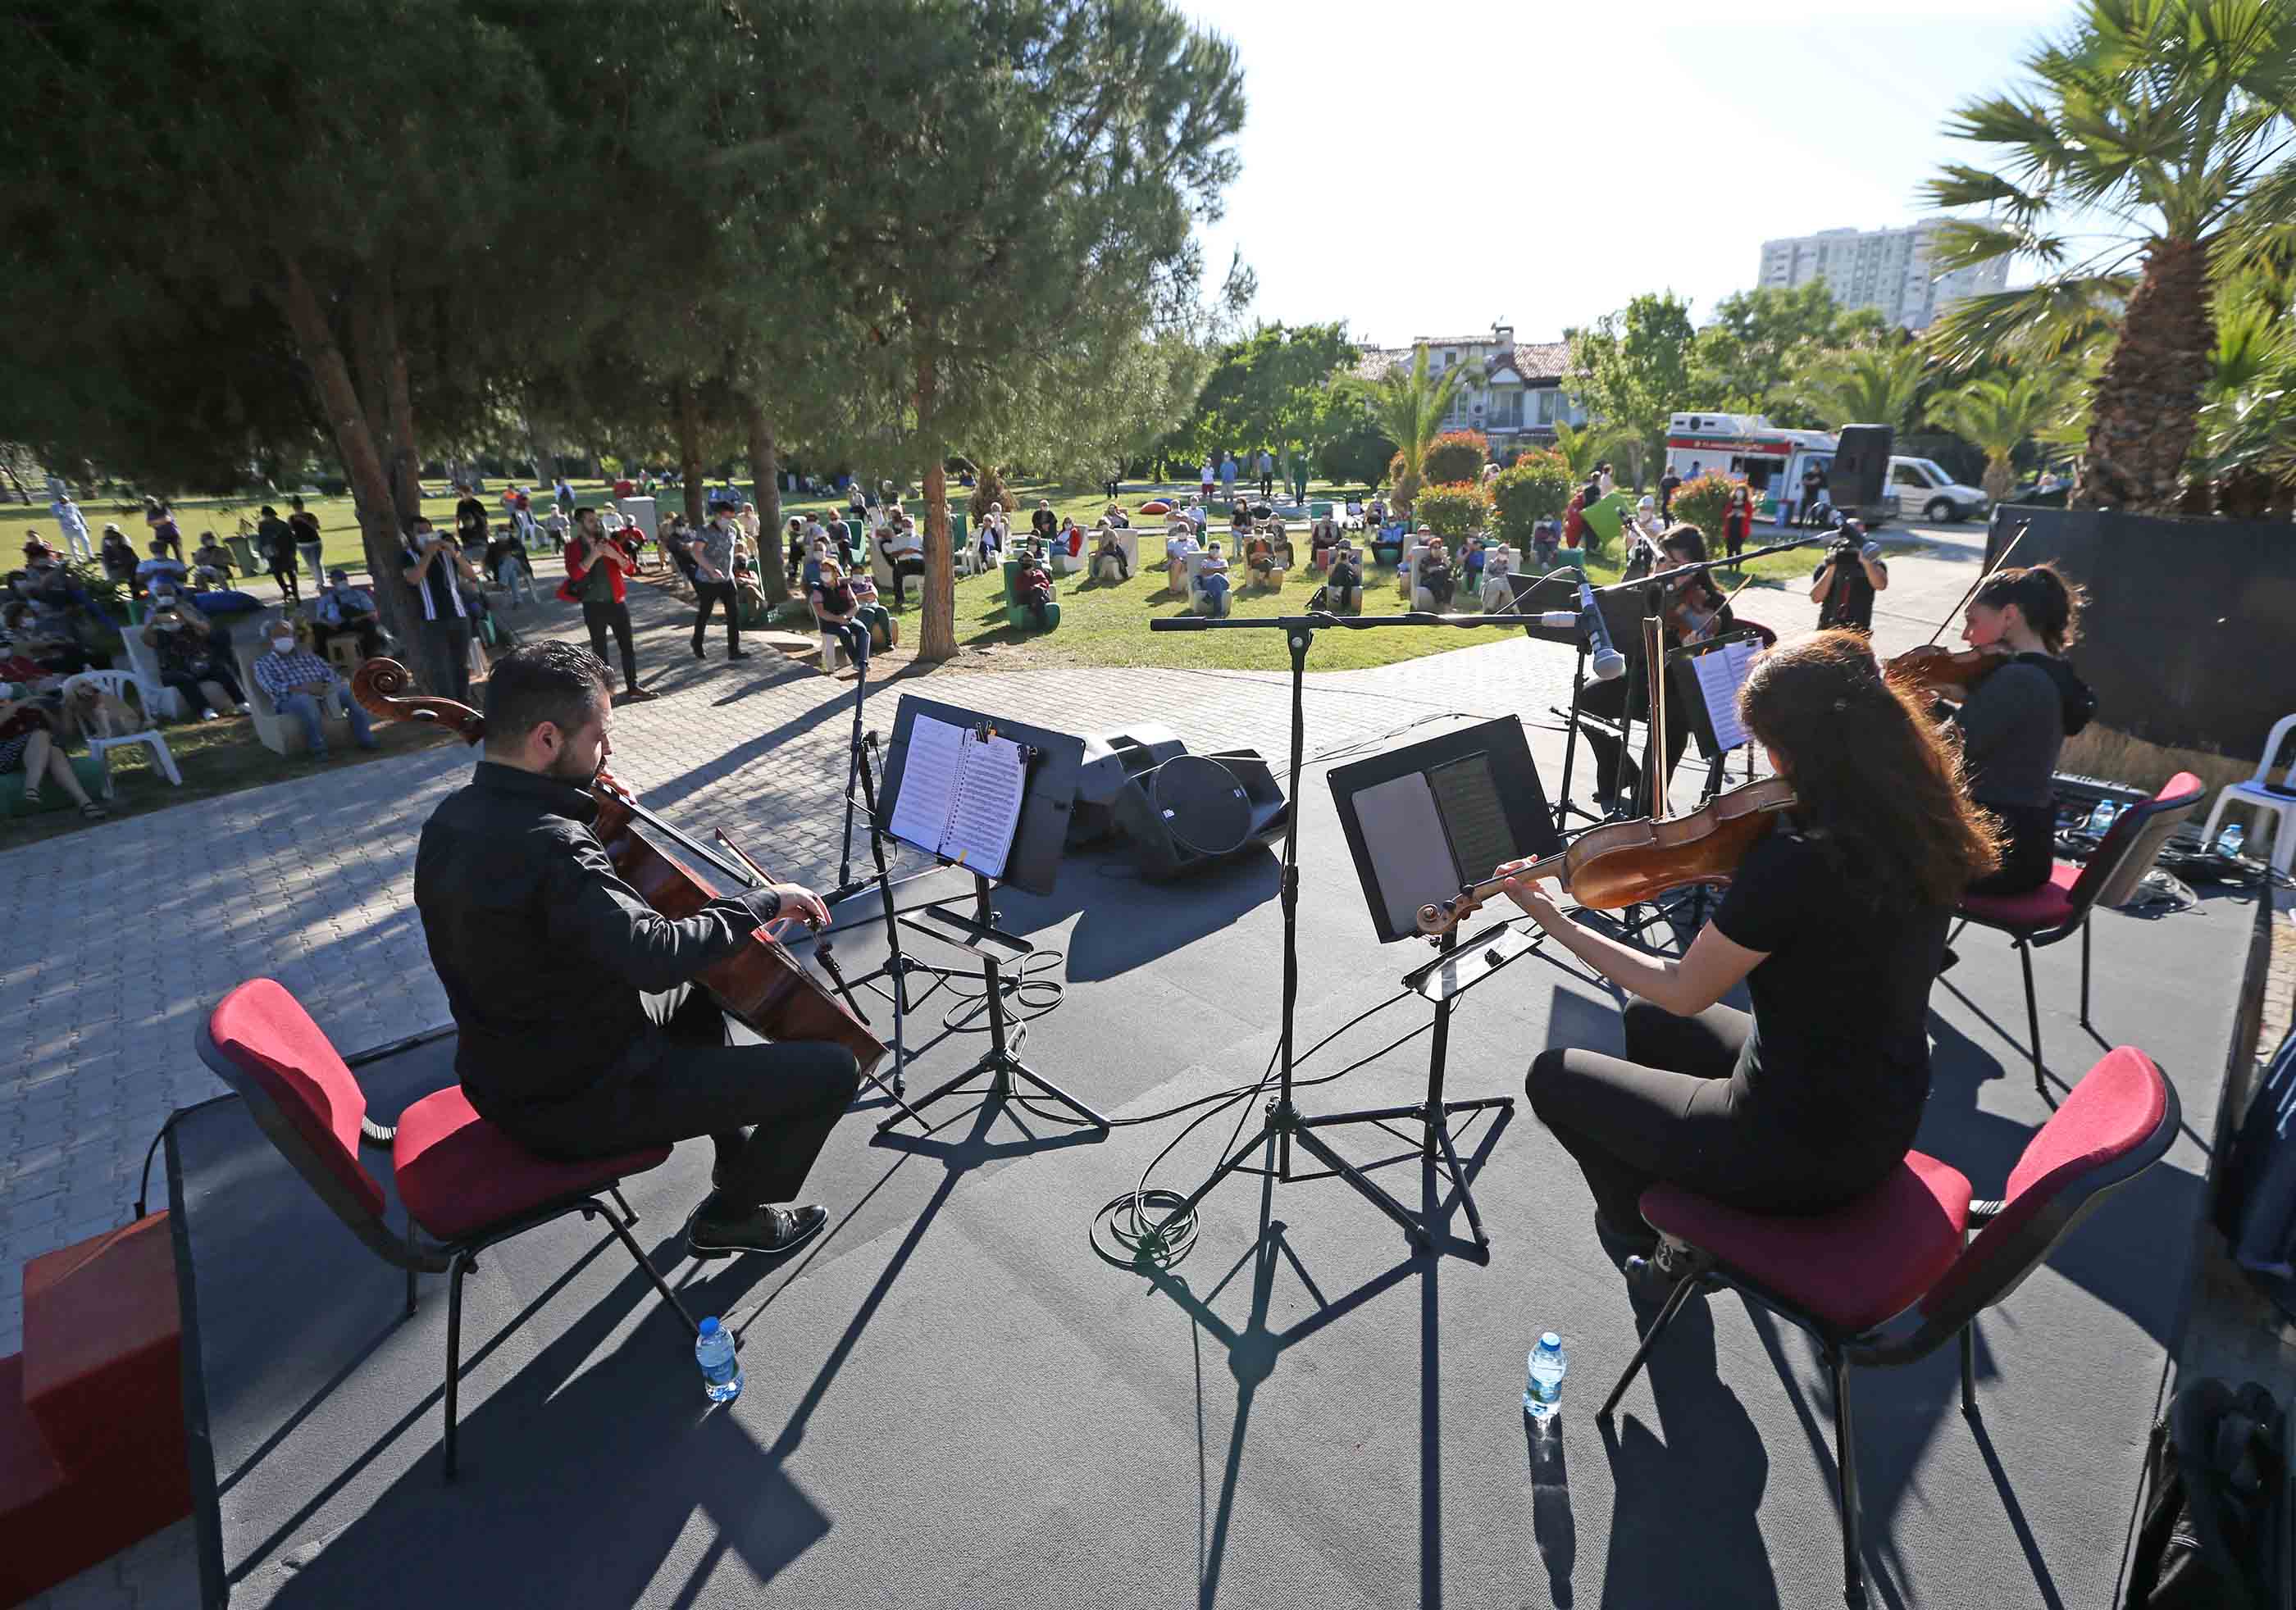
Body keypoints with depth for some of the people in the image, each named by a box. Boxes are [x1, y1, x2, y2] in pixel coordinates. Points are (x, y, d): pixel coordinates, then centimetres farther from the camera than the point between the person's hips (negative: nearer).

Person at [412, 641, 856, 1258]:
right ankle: (731, 1215, 16)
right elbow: (660, 956, -39)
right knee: (831, 1070, -9)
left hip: (509, 1071, 10)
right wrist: (766, 900, -25)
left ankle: (738, 1155, 42)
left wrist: (593, 811, 3)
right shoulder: (548, 849, -32)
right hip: (577, 1102, -10)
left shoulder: (453, 818, -1)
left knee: (694, 992, 33)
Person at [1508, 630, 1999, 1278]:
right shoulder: (1919, 829, -8)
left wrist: (1557, 924, -9)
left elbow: (1681, 991, -19)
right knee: (1646, 1023, 28)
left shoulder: (1793, 860, -33)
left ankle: (1644, 1235, 33)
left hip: (1802, 1153, -8)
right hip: (1882, 1124, 8)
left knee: (1553, 1078, 9)